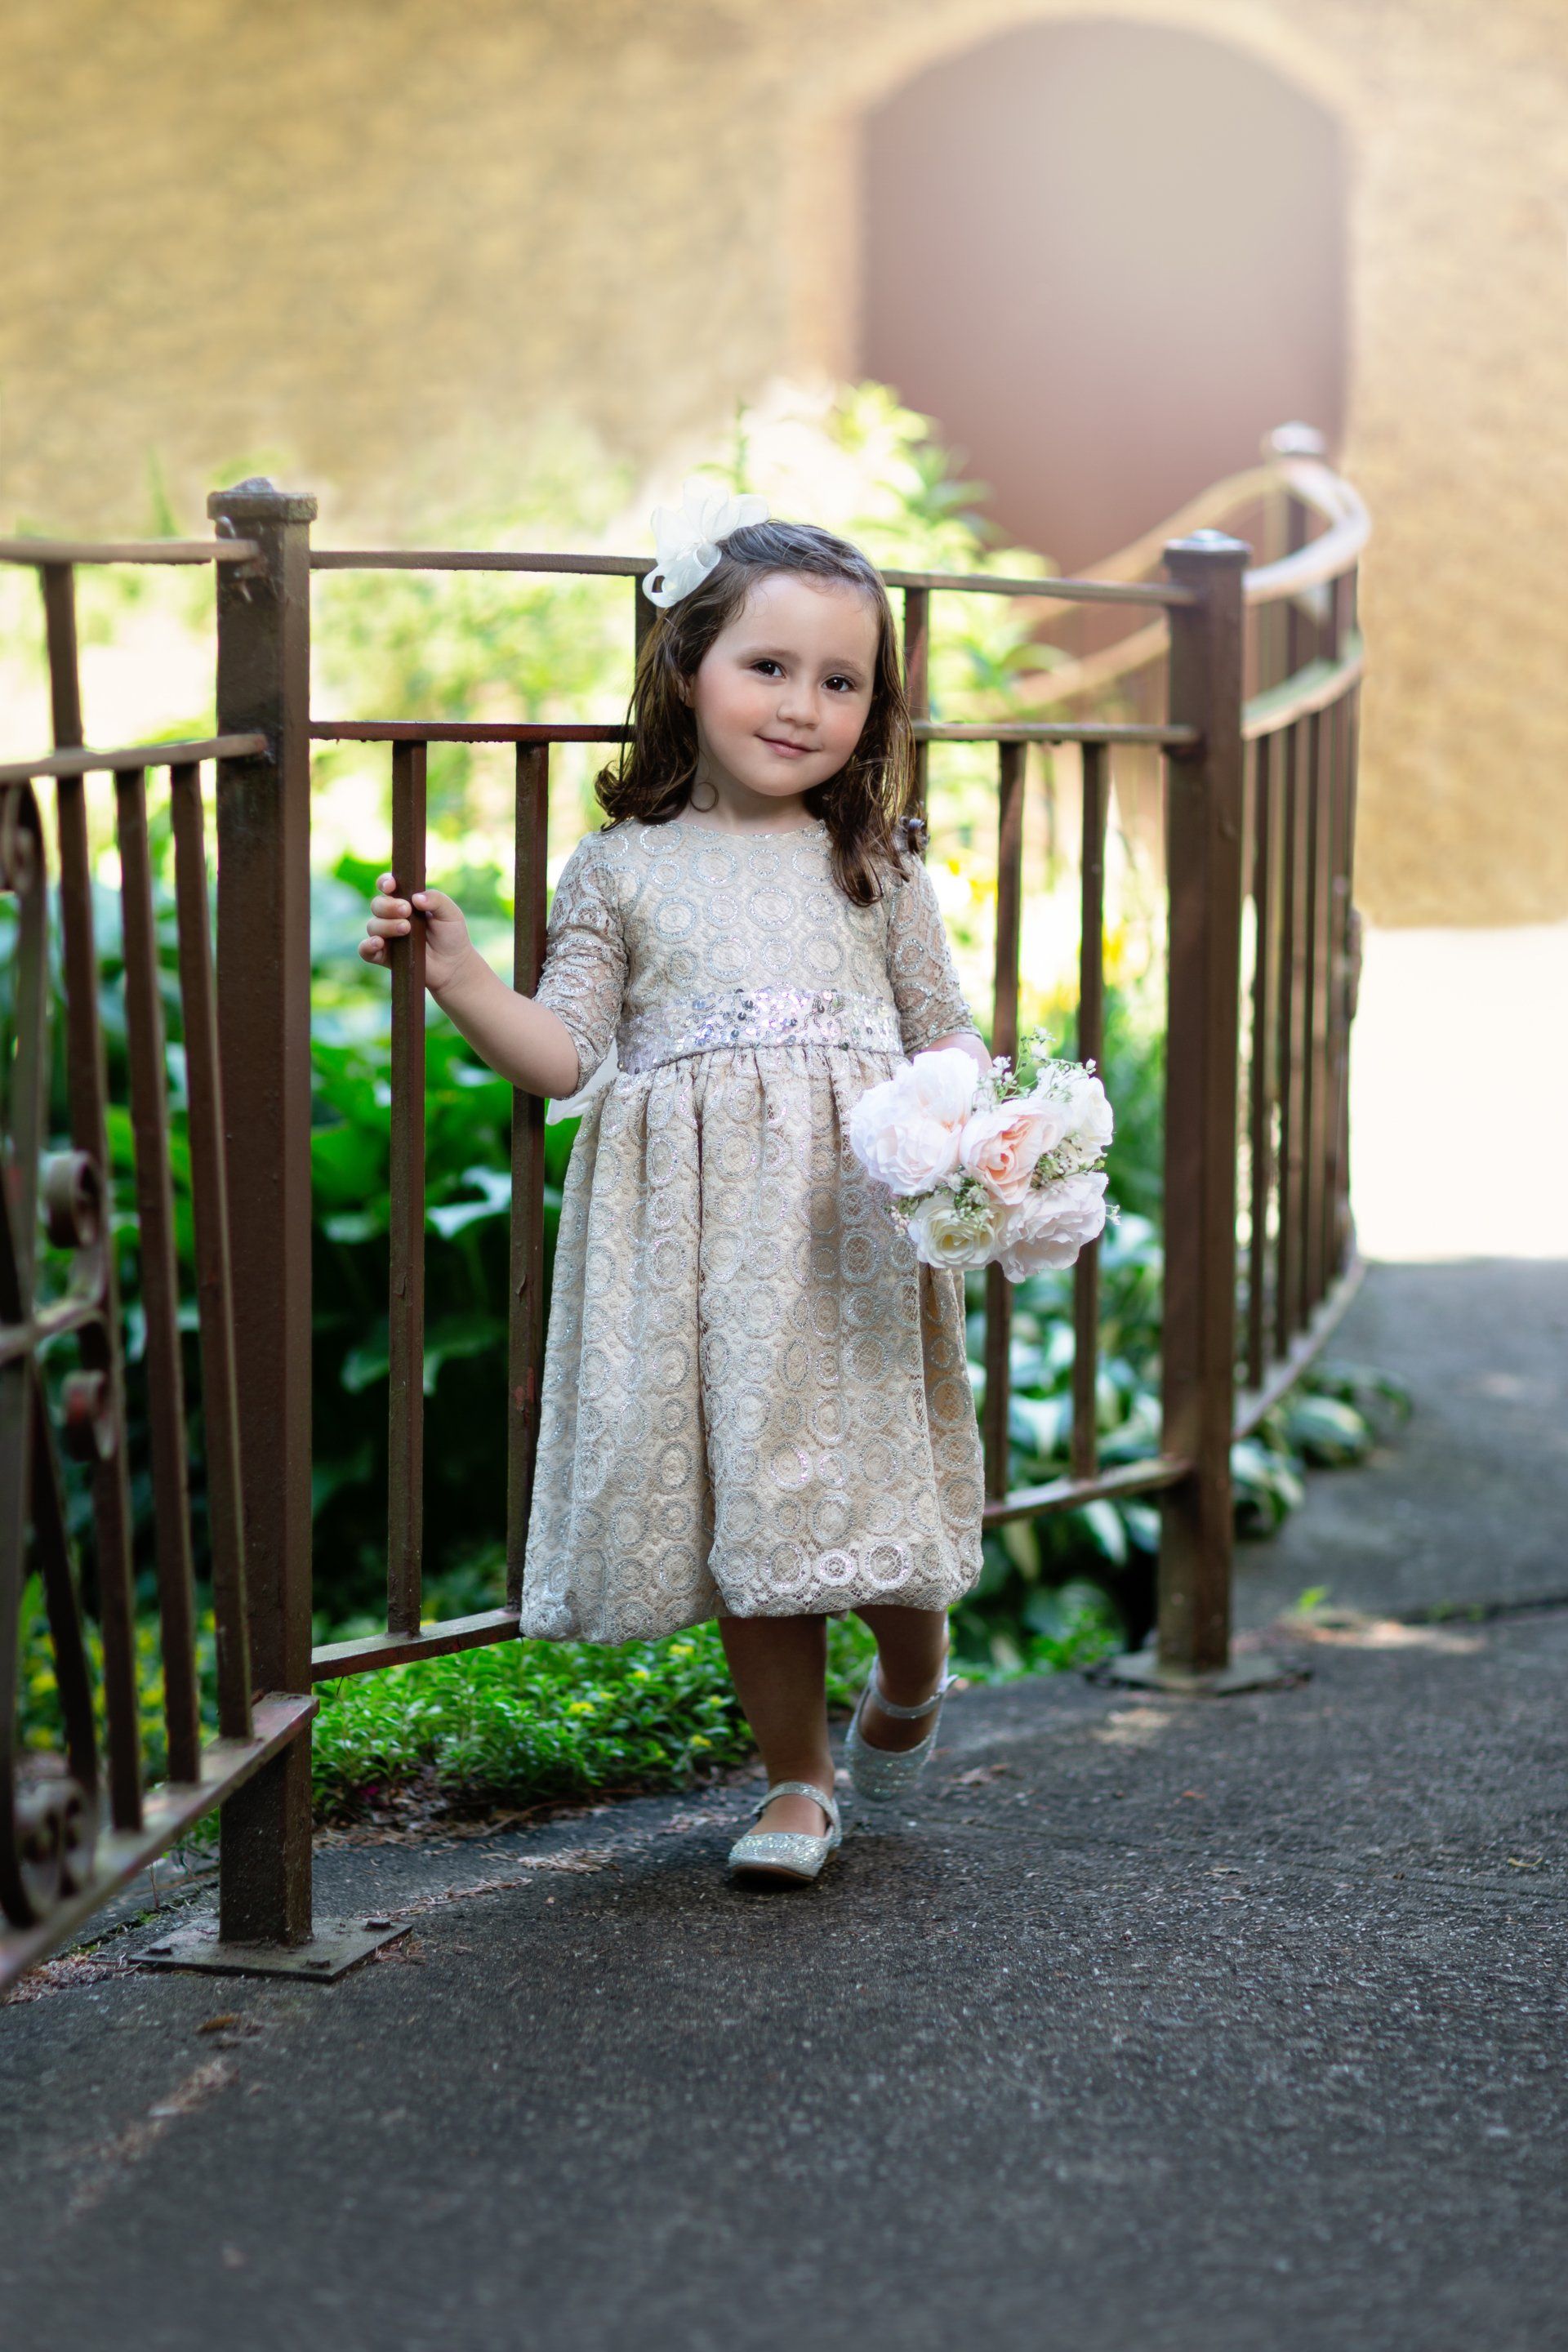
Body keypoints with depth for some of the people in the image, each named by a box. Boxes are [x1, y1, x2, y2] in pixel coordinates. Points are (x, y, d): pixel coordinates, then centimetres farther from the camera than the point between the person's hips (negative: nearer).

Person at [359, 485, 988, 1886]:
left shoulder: (877, 872, 10)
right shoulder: (624, 868, 8)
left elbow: (942, 1037, 13)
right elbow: (569, 1057, 5)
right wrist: (456, 972, -8)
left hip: (852, 1233, 0)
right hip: (695, 1237, 0)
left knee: (865, 1473, -1)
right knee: (737, 1507, 3)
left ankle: (912, 1679, 34)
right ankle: (796, 1780, 20)